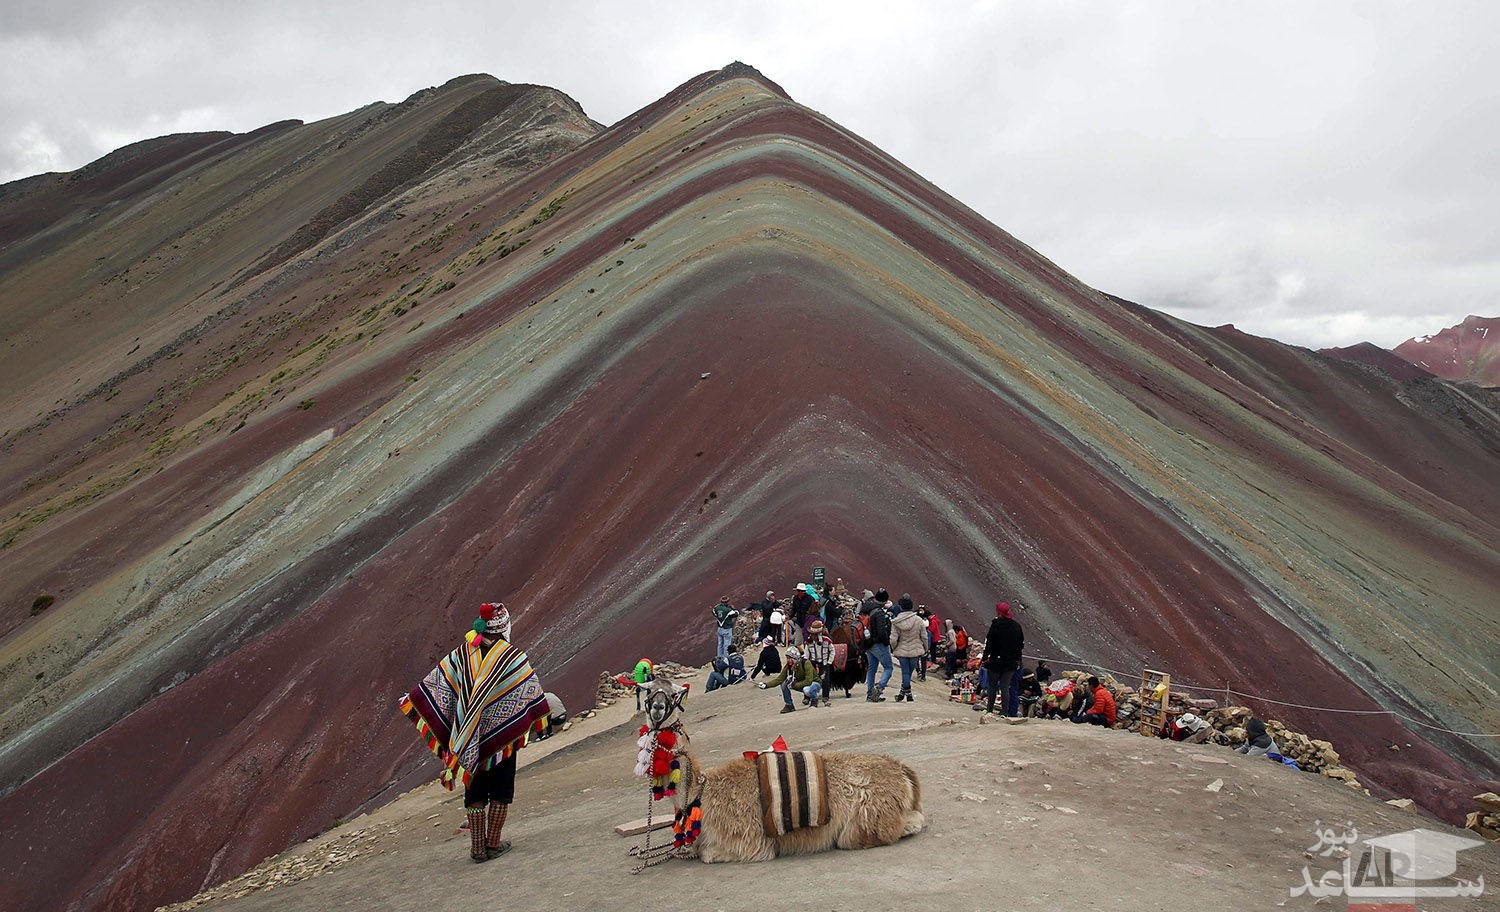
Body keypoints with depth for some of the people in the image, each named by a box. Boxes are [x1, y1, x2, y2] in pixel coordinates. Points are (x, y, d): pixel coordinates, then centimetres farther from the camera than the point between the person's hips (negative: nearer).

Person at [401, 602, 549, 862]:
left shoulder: (462, 654, -1)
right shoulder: (514, 656, -11)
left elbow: (434, 684, 3)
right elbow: (532, 694, -8)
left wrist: (411, 701, 16)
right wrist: (542, 720, 4)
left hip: (469, 739, 3)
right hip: (502, 735, -3)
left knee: (474, 791, 13)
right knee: (501, 791, 11)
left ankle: (478, 847, 16)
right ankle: (494, 844, 15)